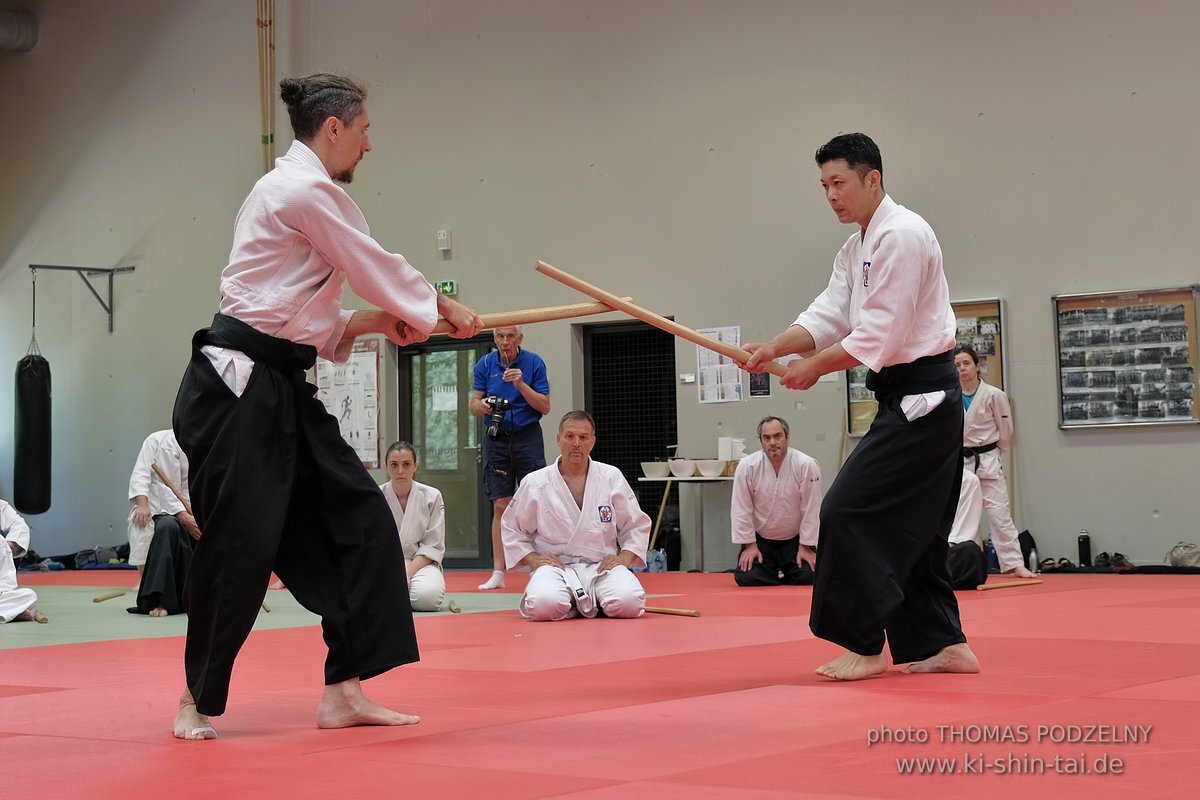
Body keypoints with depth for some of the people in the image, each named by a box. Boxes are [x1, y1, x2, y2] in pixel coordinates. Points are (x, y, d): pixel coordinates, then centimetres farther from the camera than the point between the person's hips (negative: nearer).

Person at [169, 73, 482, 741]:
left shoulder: (292, 190, 20)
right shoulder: (310, 191, -12)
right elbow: (379, 270, -7)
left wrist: (371, 323, 9)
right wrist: (443, 308, 8)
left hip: (280, 387, 11)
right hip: (238, 388, -11)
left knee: (358, 521, 5)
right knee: (241, 542, -6)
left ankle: (344, 692, 8)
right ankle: (200, 701, 12)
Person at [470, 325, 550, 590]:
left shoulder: (534, 363, -3)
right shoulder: (485, 365, 3)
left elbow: (545, 407, -5)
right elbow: (473, 405, 2)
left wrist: (521, 385, -19)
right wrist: (482, 406, -22)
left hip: (528, 437, -2)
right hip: (496, 439, 2)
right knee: (500, 507, 2)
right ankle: (498, 572, 4)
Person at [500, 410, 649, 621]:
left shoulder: (612, 478, 4)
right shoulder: (534, 483, 0)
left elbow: (637, 525, 12)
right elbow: (511, 528, 11)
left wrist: (624, 557, -3)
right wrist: (533, 559, -2)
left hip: (601, 566, 1)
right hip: (556, 566, -1)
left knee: (628, 603, -30)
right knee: (544, 605, -35)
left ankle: (586, 601, 4)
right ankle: (579, 603, 1)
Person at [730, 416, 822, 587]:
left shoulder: (806, 465, -18)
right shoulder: (747, 466, -15)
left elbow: (811, 509, -12)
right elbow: (741, 508, -9)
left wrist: (805, 546, -9)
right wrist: (750, 545, -9)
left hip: (794, 540, 0)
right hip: (760, 540, 0)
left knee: (808, 577, -14)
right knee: (746, 578, -16)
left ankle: (784, 575, 24)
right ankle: (774, 576, 22)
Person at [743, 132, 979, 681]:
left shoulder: (902, 235, -15)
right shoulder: (857, 249, 18)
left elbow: (882, 333, -20)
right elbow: (828, 316, 8)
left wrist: (816, 367, -15)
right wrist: (774, 348, -8)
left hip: (920, 398, -11)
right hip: (920, 401, 11)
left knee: (847, 513, -11)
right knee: (913, 527, 13)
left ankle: (864, 646, -2)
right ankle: (943, 644, 19)